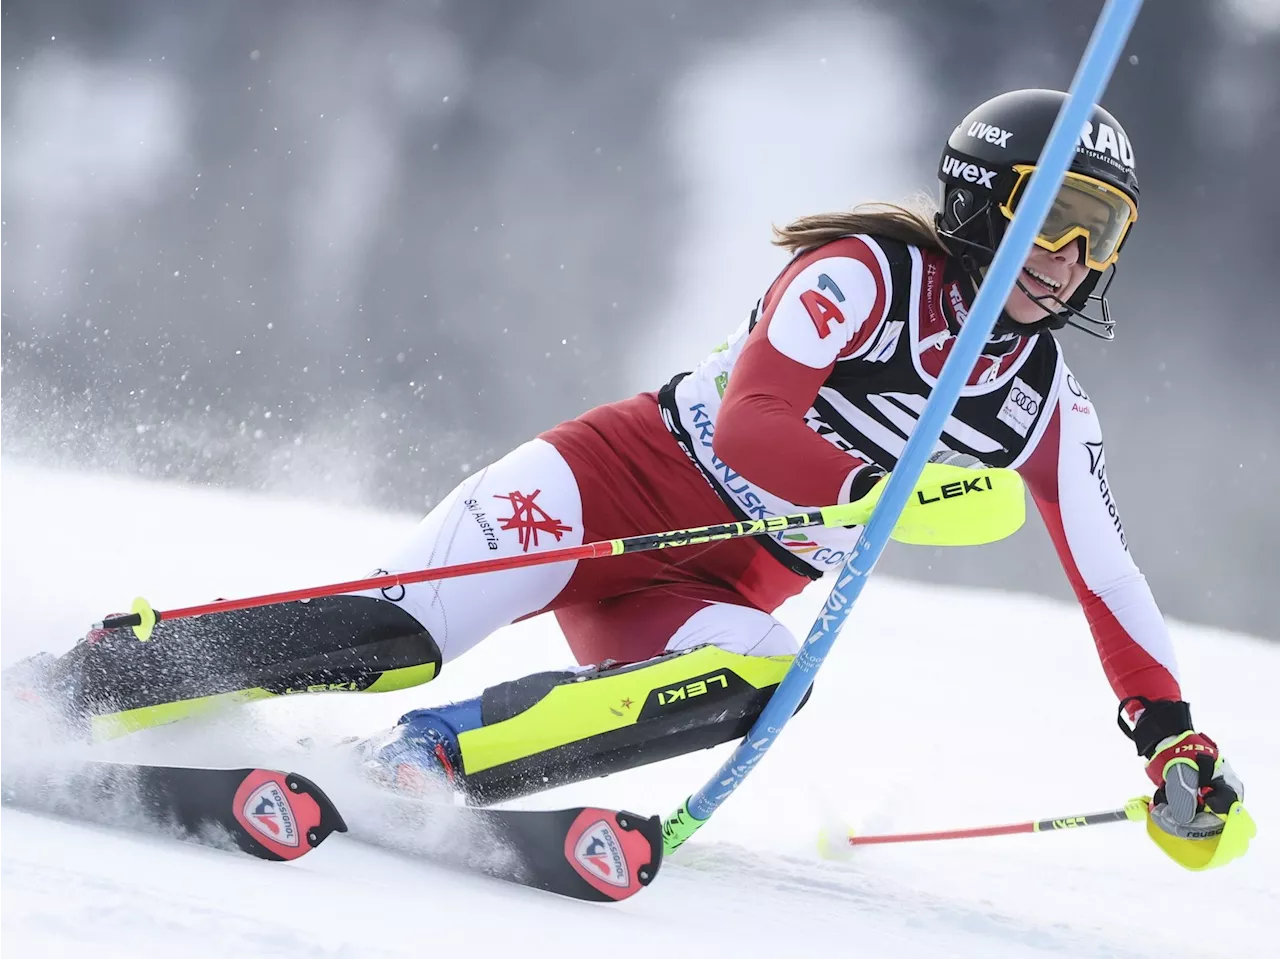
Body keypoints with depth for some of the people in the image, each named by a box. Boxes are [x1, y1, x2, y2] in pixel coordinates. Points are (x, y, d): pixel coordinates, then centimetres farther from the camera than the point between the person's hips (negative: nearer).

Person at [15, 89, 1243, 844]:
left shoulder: (1047, 406, 6)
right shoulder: (864, 271, -12)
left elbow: (1105, 574, 14)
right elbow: (749, 424, -25)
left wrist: (1171, 733, 8)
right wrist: (888, 489, -40)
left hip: (712, 591, 5)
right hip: (614, 487, -5)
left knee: (753, 671, -32)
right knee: (394, 633, -26)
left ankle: (422, 759, -29)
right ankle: (63, 691, -15)